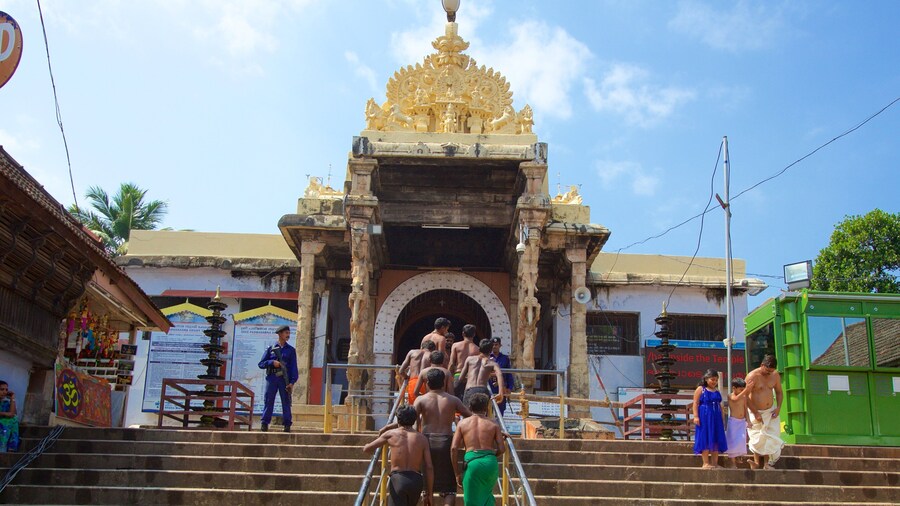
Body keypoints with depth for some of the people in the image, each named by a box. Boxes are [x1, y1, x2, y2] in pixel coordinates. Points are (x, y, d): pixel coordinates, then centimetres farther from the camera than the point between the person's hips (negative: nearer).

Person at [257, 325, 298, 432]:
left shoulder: (291, 350, 11)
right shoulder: (270, 349, 10)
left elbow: (294, 367, 5)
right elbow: (261, 364, 8)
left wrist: (292, 382, -6)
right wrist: (272, 362, -10)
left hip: (284, 379, 0)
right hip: (272, 378, 0)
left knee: (286, 401, -2)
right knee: (268, 400, -1)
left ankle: (287, 424, 0)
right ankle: (264, 423, 3)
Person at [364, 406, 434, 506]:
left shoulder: (391, 434, 3)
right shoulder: (422, 439, 7)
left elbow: (366, 449, 9)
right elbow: (429, 467, 2)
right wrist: (429, 493, 8)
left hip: (398, 479, -3)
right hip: (416, 480, 3)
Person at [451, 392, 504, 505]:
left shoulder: (462, 423, 10)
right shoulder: (493, 424, 10)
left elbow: (453, 448, 2)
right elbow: (501, 449, 4)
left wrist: (457, 473, 8)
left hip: (472, 462, -1)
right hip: (491, 462, 2)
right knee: (487, 495, 25)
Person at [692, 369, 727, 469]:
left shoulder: (717, 391, 14)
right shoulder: (700, 389, -3)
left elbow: (720, 405, 18)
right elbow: (695, 403, -7)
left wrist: (722, 418, 16)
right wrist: (696, 416, -15)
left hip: (716, 418, 6)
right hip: (704, 417, -6)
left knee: (716, 440, 5)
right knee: (705, 439, -4)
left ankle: (714, 463, 12)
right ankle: (706, 463, 1)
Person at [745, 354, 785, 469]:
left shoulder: (775, 375, -1)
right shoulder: (753, 376, -18)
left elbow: (779, 392, 13)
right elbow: (745, 396, -16)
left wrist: (778, 407, -2)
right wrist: (756, 413, -15)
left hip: (770, 411, 4)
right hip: (756, 412, -4)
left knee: (770, 436, -2)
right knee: (757, 438, -5)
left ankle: (766, 464, 3)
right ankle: (757, 463, 2)